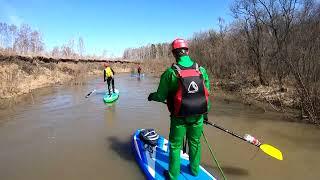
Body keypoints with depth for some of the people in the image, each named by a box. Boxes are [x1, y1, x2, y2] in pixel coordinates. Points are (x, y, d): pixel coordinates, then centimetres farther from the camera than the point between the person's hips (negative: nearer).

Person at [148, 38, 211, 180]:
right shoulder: (201, 70, -3)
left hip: (179, 117, -3)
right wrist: (205, 113, 14)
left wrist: (152, 96, 13)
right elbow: (207, 93, 3)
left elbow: (161, 96, -9)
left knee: (175, 145, 14)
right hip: (198, 115, 4)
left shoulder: (170, 72, -15)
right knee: (195, 143, 22)